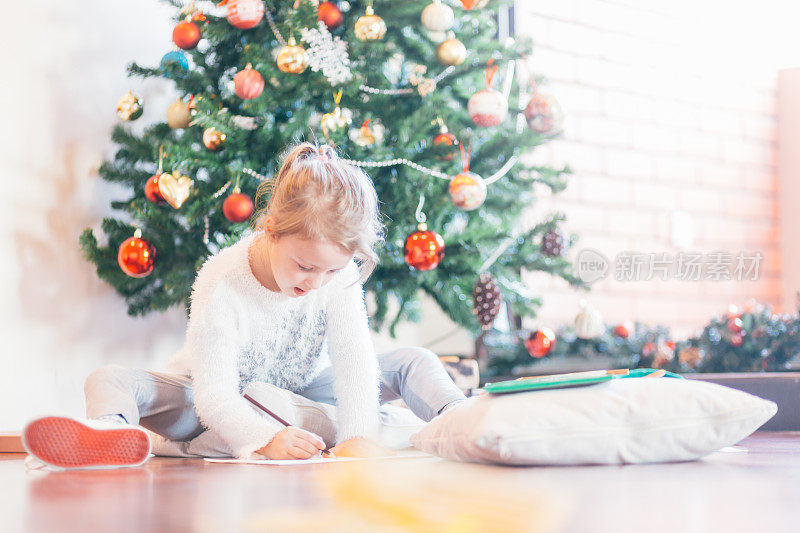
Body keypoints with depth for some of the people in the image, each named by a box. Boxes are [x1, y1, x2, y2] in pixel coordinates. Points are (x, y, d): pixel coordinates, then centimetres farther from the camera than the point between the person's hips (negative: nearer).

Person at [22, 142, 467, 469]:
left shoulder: (338, 272, -20)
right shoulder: (222, 283, -31)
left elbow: (354, 358, -27)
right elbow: (214, 394, -35)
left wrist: (358, 436, -44)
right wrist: (266, 439, -54)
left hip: (304, 397, 3)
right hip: (226, 408, -3)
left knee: (413, 361, -12)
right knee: (110, 381, -30)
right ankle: (113, 430, -64)